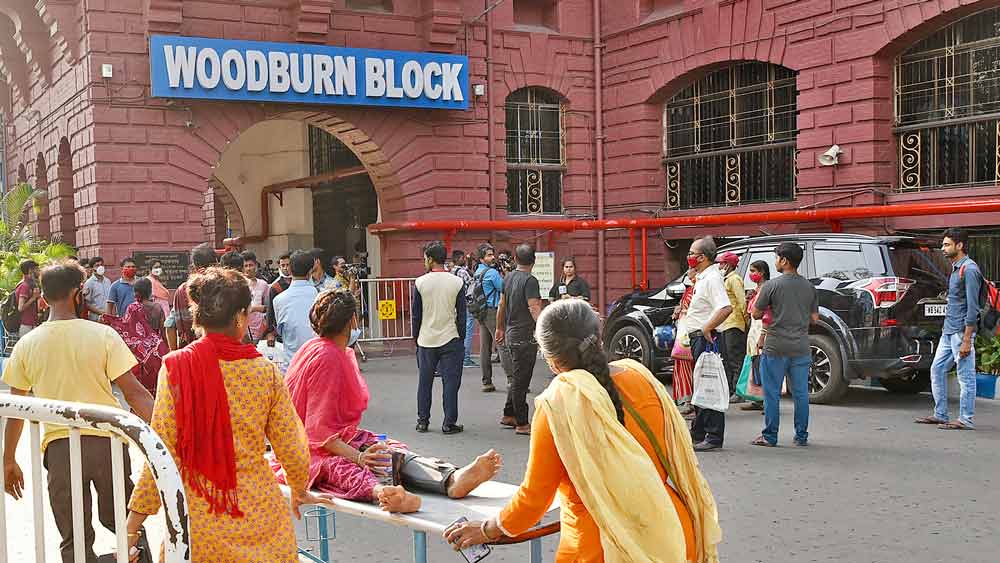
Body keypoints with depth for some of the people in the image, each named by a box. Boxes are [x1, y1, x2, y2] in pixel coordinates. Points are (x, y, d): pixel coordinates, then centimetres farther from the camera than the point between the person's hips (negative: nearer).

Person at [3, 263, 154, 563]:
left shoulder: (26, 344, 2)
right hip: (107, 440, -1)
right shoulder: (102, 335, -5)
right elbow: (134, 393, -9)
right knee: (119, 519, 21)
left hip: (59, 447, 1)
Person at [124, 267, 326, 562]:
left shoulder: (176, 368, -8)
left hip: (198, 520, -1)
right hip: (260, 517, 1)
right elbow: (291, 449, 3)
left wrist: (132, 525, -2)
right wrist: (299, 491, 23)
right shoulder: (266, 371, -4)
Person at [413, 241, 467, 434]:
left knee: (425, 382, 11)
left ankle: (422, 421, 17)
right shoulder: (457, 283, -4)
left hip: (426, 340, 1)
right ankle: (449, 423, 3)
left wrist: (416, 337, 12)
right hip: (450, 339, -1)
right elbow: (461, 314, 0)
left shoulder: (420, 283, -5)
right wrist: (461, 337, 9)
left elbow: (416, 314, 1)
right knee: (450, 381, 3)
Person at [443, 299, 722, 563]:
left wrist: (487, 530, 10)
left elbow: (535, 495, -7)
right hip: (672, 535, 5)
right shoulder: (640, 375, -3)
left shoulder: (556, 404, -16)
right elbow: (676, 460, 8)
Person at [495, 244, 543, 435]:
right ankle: (522, 423, 2)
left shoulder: (508, 278, 10)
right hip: (525, 337, -8)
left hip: (511, 335, 8)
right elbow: (534, 308, -23)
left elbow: (501, 306, 18)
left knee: (517, 378, 19)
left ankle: (508, 415, 26)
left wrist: (500, 328, 28)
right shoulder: (530, 280, -15)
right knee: (520, 380, -3)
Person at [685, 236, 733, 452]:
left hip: (708, 339, -11)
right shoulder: (702, 278, 17)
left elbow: (726, 308, -30)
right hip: (698, 338, 11)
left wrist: (706, 329, -23)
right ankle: (698, 433, 28)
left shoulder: (712, 278, -16)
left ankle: (714, 437, -6)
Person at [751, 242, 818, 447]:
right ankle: (802, 436, 15)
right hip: (801, 348, 4)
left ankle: (770, 436, 6)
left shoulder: (772, 285, -9)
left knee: (772, 393, 3)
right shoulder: (809, 287, 5)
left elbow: (755, 314, -5)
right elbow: (814, 318, 10)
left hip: (776, 347, -4)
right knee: (801, 393, 10)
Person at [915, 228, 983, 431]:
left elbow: (972, 307, -18)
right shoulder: (955, 269, 16)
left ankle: (966, 420, 3)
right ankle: (940, 415, 19)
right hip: (948, 330, 10)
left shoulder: (969, 270, -14)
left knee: (965, 376, -3)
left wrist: (966, 340, -21)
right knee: (937, 370, 12)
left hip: (961, 331, -10)